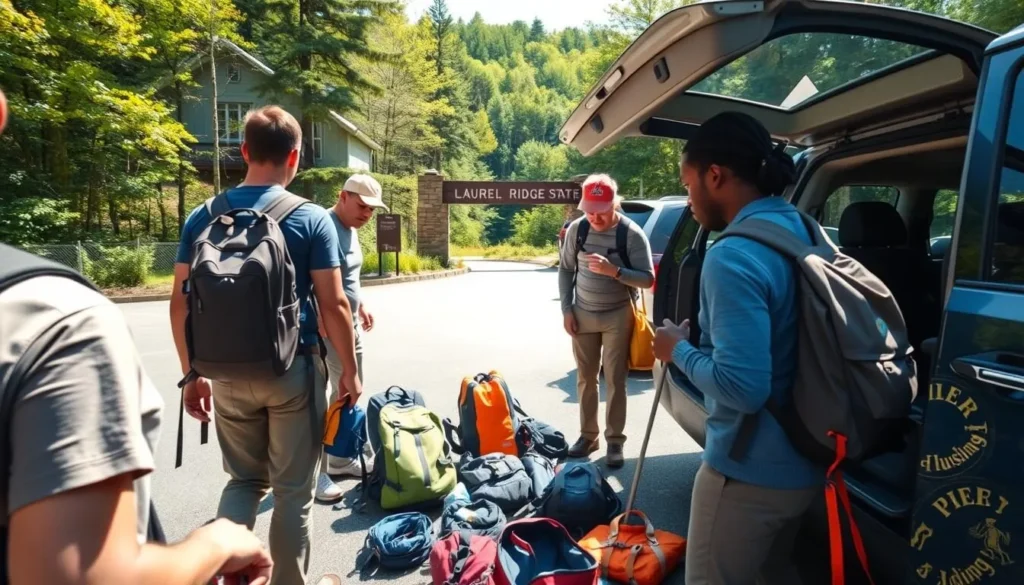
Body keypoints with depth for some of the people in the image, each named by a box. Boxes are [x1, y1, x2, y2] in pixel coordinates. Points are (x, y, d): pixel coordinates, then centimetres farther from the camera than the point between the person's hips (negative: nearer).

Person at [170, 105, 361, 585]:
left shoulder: (203, 217, 1)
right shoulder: (311, 219, -10)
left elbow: (181, 303, 2)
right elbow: (333, 304, -12)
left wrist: (192, 374, 12)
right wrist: (350, 371, -1)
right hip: (294, 369, -3)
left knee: (245, 479, 23)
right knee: (293, 489, 13)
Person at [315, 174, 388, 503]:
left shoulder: (352, 230, 10)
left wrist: (361, 306, 20)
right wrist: (322, 323, -31)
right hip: (325, 328, -10)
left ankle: (341, 459, 31)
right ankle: (315, 472, 11)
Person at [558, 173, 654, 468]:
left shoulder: (632, 233, -13)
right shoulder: (576, 229, -4)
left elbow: (647, 279, -13)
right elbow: (565, 269, 5)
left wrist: (614, 270, -29)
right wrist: (566, 309, 0)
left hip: (618, 316, -3)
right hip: (582, 315, 3)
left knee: (615, 380, 2)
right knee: (585, 378, 11)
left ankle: (615, 441, 15)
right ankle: (587, 436, 25)